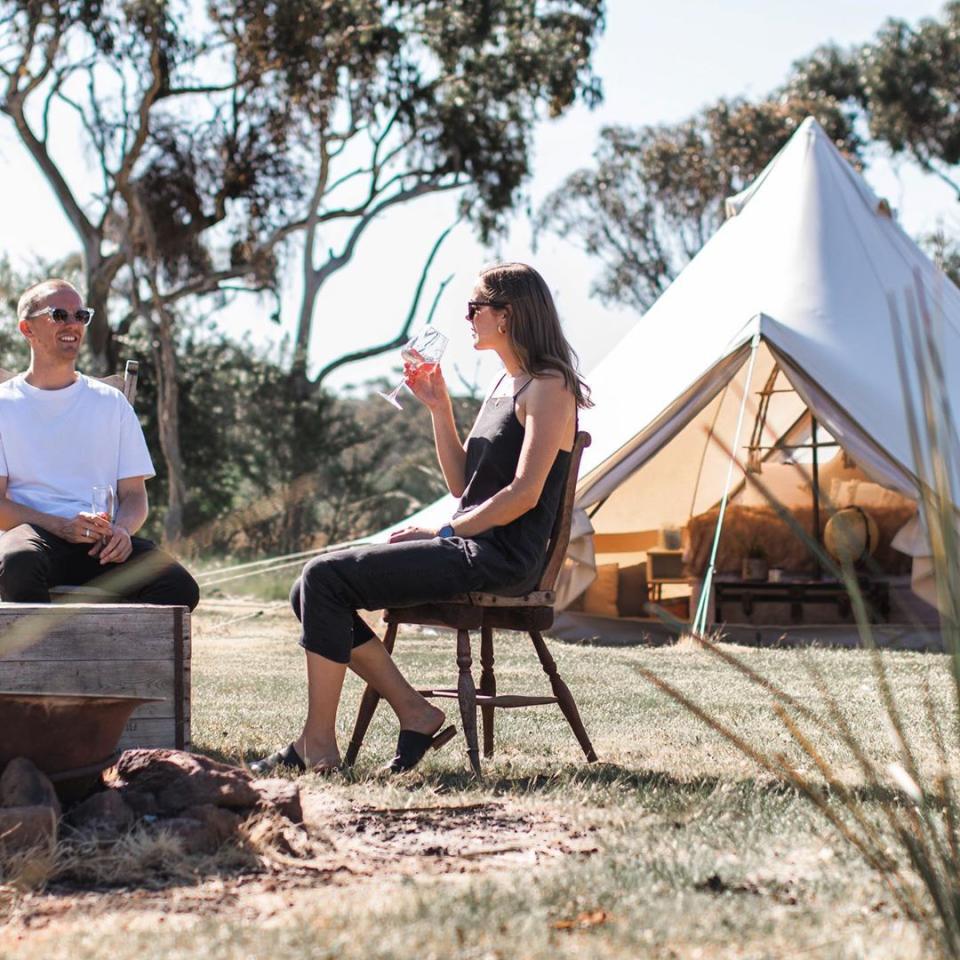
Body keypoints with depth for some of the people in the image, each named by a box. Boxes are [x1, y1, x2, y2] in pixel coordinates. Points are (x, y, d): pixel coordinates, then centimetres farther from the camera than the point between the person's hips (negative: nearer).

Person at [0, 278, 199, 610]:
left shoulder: (111, 402, 21)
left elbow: (134, 493, 16)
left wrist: (121, 530, -9)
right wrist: (63, 527, -16)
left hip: (103, 543, 3)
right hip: (35, 534, -3)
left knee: (179, 587, -27)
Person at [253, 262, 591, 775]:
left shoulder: (548, 388, -9)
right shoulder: (504, 385, 20)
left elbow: (524, 493, -17)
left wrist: (443, 533, -13)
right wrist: (439, 408, 11)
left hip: (498, 559, -10)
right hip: (468, 548, 10)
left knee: (326, 578, -17)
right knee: (314, 585, 0)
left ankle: (318, 744, -14)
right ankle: (414, 713, -3)